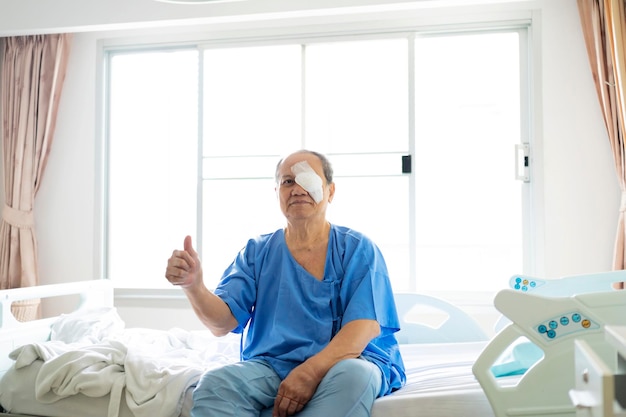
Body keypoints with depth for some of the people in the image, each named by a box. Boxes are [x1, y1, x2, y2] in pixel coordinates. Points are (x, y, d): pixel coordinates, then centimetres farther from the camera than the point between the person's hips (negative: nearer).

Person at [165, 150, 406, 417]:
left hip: (344, 362, 0)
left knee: (354, 375, -35)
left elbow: (366, 325, -11)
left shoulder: (357, 250, 3)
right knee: (214, 384, -28)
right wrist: (193, 285, -22)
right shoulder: (257, 252, 10)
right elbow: (222, 322, 0)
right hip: (271, 366, 1)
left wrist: (311, 372, -26)